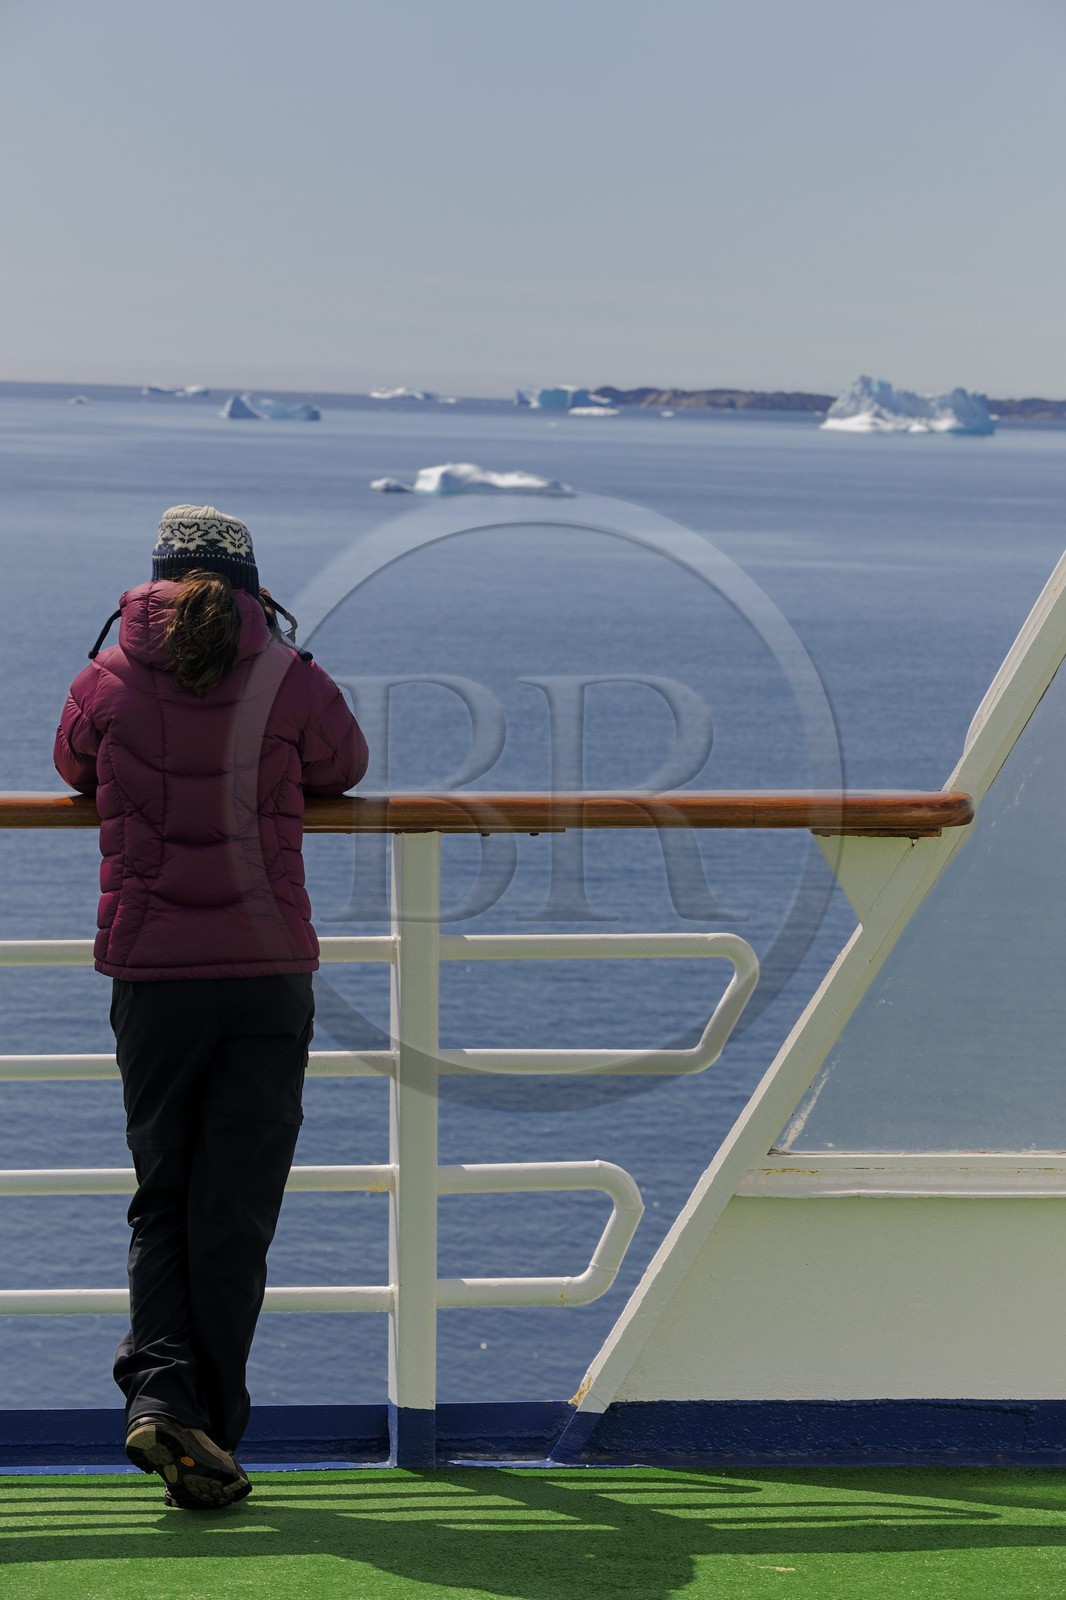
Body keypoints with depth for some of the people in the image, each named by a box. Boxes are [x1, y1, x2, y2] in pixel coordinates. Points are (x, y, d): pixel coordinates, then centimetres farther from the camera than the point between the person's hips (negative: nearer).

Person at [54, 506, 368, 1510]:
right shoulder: (291, 681, -1)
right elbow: (343, 768, 17)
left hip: (149, 973, 1)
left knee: (162, 1200, 12)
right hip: (268, 972, -1)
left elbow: (74, 768, 21)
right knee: (235, 1209, 4)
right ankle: (211, 1426, 4)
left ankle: (157, 1393, -6)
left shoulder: (109, 678, 2)